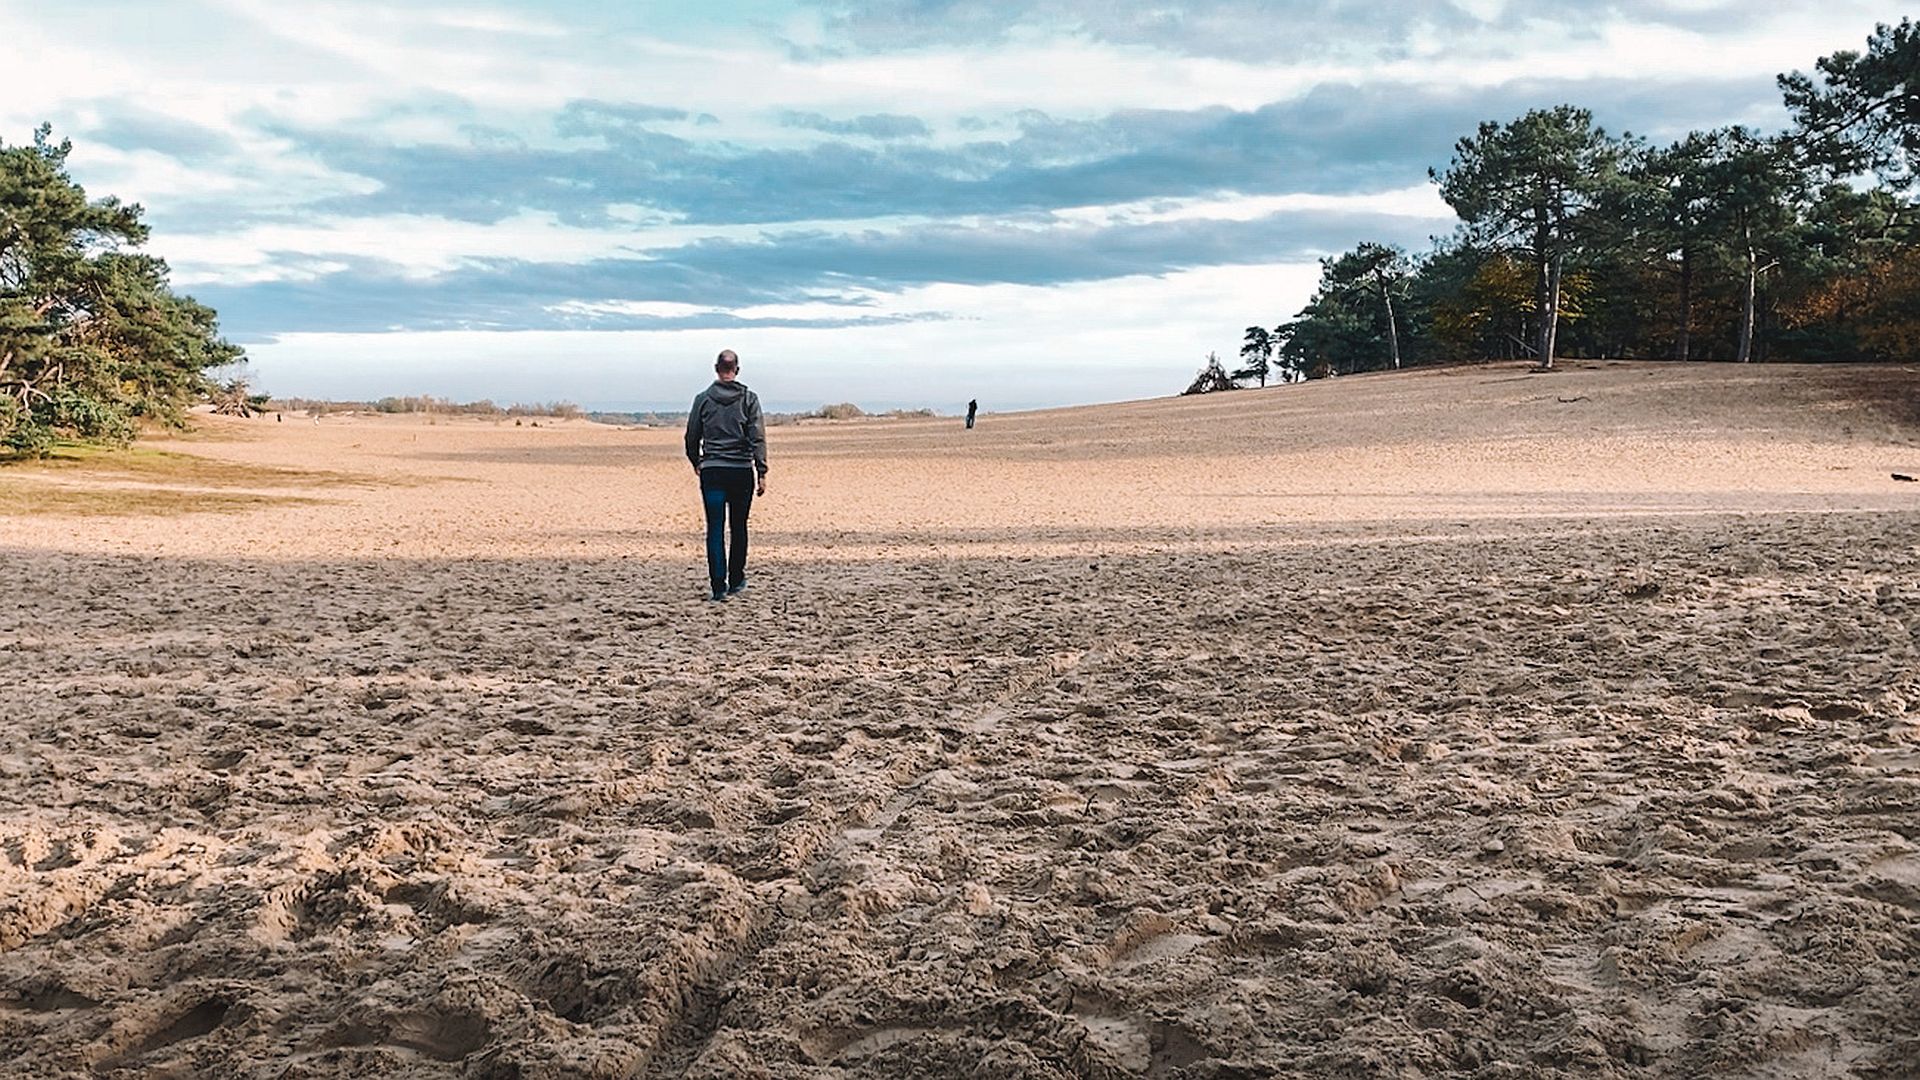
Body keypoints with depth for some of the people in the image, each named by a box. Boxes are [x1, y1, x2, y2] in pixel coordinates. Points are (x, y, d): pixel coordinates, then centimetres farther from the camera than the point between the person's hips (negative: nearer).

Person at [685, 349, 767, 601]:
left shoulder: (703, 399, 2)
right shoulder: (749, 399, -1)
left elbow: (692, 437, 8)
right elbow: (758, 439, -6)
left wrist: (696, 463, 25)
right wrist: (762, 473, -4)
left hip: (711, 471, 0)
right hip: (741, 471, 0)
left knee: (715, 530, 0)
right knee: (738, 528, 13)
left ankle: (719, 585, -6)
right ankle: (736, 580, 21)